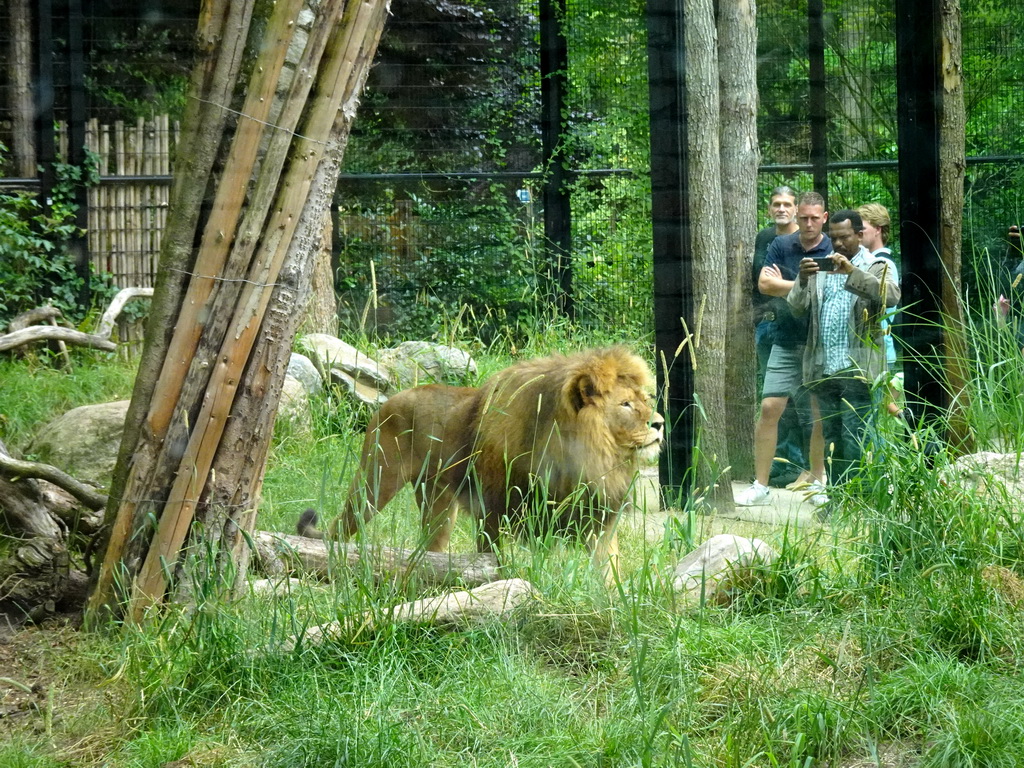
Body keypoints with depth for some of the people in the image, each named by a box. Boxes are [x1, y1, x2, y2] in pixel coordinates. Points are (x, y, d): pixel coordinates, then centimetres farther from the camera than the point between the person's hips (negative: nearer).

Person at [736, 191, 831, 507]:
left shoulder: (834, 251, -4)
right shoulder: (781, 246, 4)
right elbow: (764, 284, -7)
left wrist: (784, 286, -10)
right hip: (786, 341, 1)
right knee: (769, 409, -6)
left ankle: (818, 483, 20)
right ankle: (760, 486, -1)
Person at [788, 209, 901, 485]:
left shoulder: (878, 266, 5)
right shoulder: (818, 268, 16)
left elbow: (891, 296, -15)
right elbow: (796, 309, 8)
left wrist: (852, 272, -23)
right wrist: (803, 281, -12)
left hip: (857, 370, -4)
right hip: (823, 370, 5)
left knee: (854, 441, -9)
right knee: (831, 439, 8)